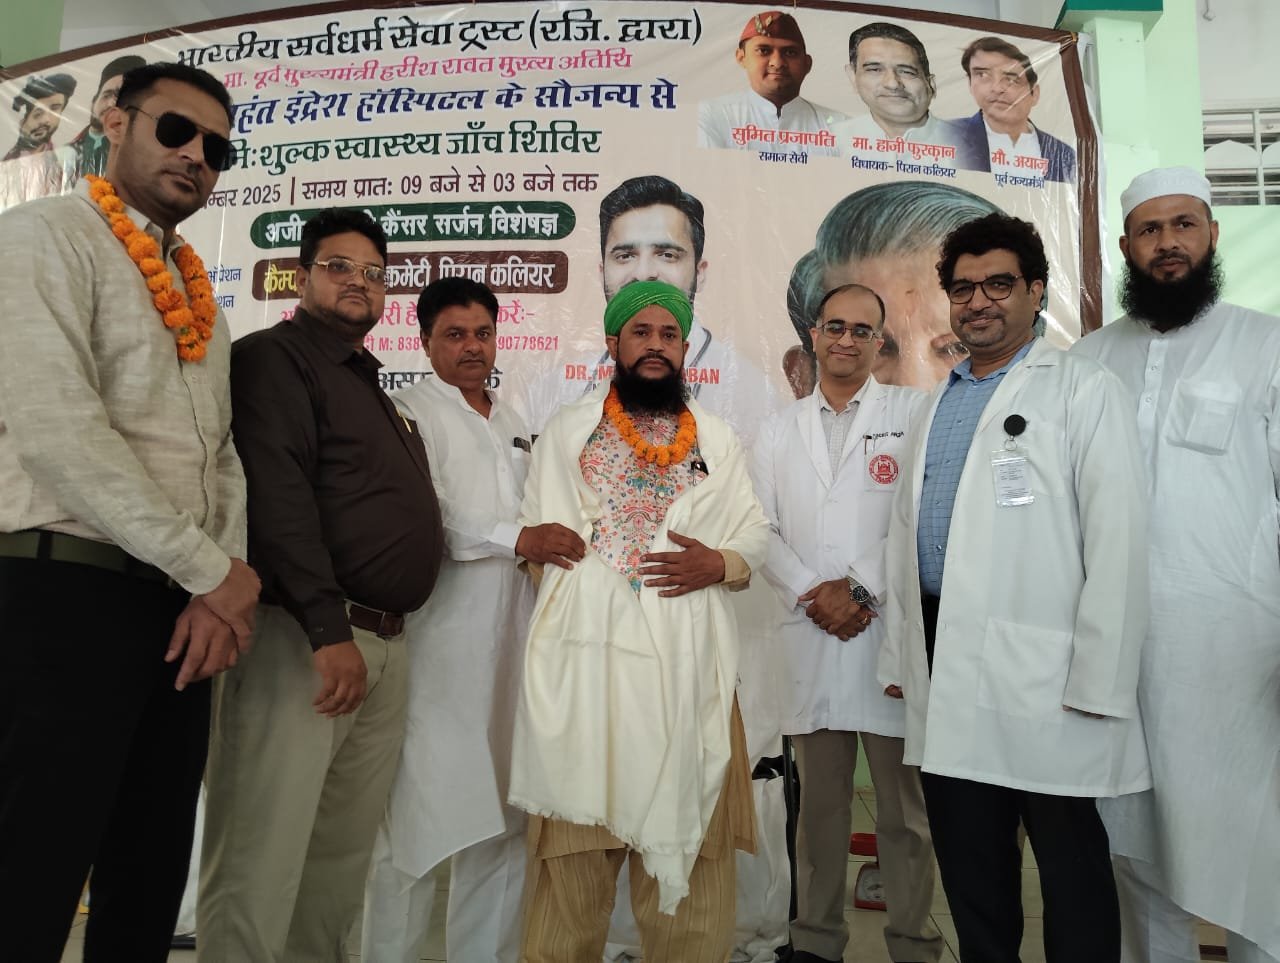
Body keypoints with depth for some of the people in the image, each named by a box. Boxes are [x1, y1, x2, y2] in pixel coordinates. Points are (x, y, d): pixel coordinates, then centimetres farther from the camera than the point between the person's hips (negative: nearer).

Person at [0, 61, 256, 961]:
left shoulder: (197, 288, 18)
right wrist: (212, 571, -14)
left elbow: (219, 447, 13)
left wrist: (224, 581, -4)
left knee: (151, 875, 15)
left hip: (182, 604, 7)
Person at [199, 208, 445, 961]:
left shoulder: (375, 387, 24)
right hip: (302, 637, -8)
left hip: (386, 644, 8)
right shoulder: (274, 357, -2)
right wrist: (328, 629, -21)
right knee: (262, 862, -4)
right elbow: (276, 498, -15)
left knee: (342, 857, 12)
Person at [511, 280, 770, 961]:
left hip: (687, 662, 2)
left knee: (686, 832, 9)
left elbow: (756, 531, 13)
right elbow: (532, 532, 9)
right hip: (584, 656, -1)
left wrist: (720, 564, -6)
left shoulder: (717, 439, 14)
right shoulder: (566, 430, 10)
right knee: (573, 854, 7)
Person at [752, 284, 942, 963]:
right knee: (819, 803, 12)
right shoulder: (778, 430, 14)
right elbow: (763, 530, 8)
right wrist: (814, 593, -6)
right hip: (810, 634, 3)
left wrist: (861, 589, -11)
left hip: (894, 632, -2)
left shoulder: (913, 413, 4)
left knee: (906, 807, 5)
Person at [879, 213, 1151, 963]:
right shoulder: (939, 406, 15)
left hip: (1041, 676, -6)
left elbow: (1118, 543, -11)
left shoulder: (1085, 391, -3)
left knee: (1070, 866, 9)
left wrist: (1097, 685, -16)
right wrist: (902, 655, 11)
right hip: (946, 668, 6)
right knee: (970, 869, 17)